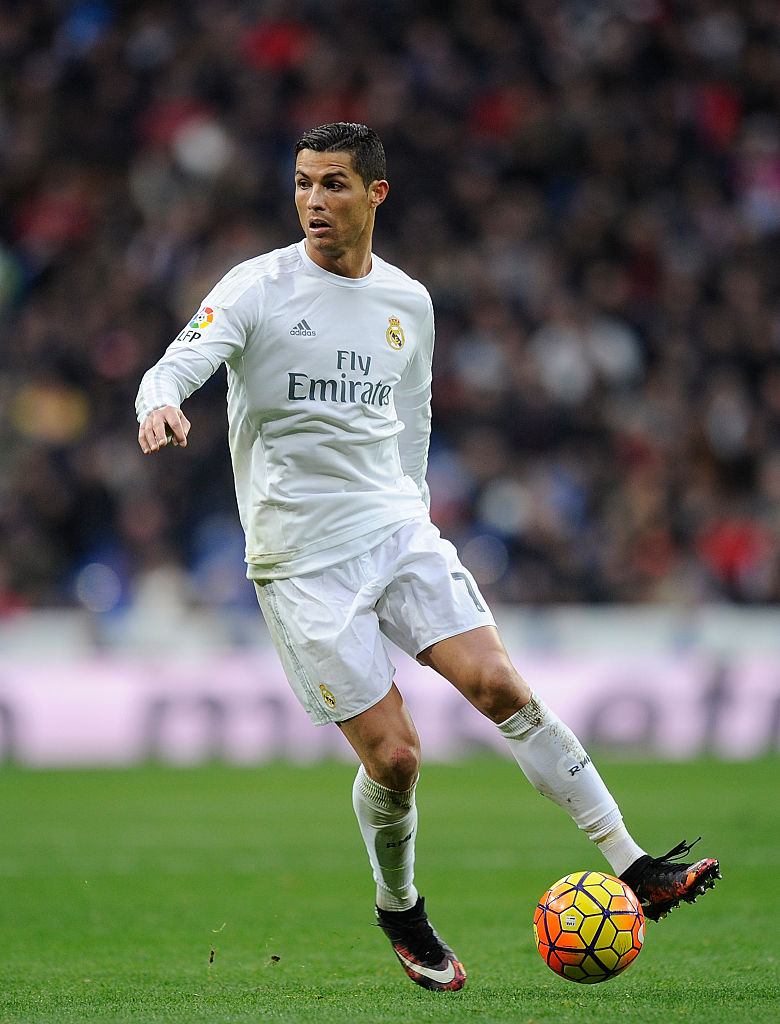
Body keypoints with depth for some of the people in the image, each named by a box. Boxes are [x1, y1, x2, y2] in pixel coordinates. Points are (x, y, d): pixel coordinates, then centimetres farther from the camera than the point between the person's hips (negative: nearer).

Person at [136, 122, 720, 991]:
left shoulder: (408, 303, 9)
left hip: (397, 528, 4)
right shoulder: (259, 288, -6)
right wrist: (160, 405, -41)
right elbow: (177, 366, -19)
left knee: (499, 685, -12)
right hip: (301, 558, -4)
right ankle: (399, 912, 20)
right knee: (392, 755, -7)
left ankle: (634, 870, -10)